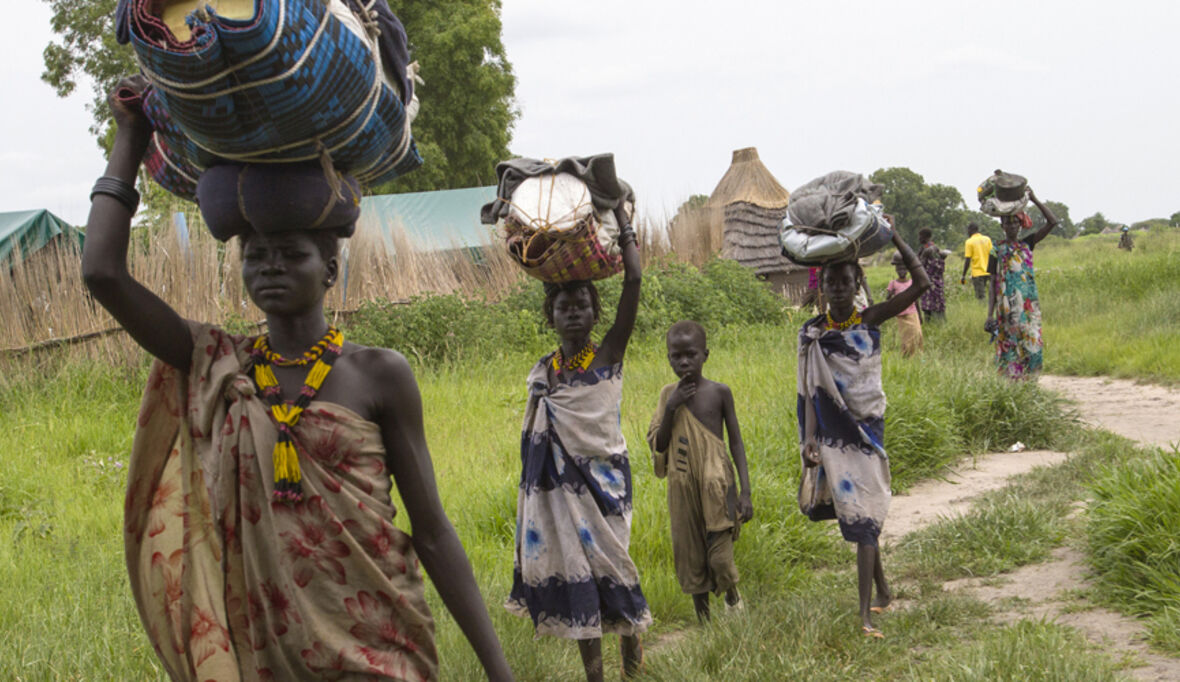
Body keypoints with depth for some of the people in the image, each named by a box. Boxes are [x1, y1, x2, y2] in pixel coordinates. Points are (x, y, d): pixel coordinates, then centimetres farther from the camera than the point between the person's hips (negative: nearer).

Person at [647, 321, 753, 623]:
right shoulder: (668, 394, 3)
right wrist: (671, 409, -13)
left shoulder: (719, 392, -3)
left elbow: (736, 442, 0)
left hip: (716, 485, -3)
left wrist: (745, 491, -6)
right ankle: (704, 623, 23)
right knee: (691, 560, 8)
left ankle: (732, 594, 24)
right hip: (682, 487, 3)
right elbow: (658, 447, 1)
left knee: (720, 560, -9)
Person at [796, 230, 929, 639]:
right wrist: (810, 439, -10)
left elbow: (921, 284, -7)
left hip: (866, 429, -2)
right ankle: (883, 592, 28)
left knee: (863, 515, -8)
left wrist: (893, 237, -9)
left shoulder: (871, 320, -1)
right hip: (831, 433, 2)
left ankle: (865, 613, -10)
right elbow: (811, 391, 0)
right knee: (854, 512, 10)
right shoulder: (812, 333, 2)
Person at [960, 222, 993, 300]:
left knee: (981, 297, -4)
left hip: (977, 273, -4)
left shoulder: (969, 242, -6)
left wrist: (963, 276, -3)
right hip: (988, 272, 4)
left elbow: (967, 260, -9)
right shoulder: (987, 239, 7)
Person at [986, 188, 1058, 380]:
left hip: (1030, 305, 2)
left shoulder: (1026, 245, 11)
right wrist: (990, 315, -4)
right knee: (1009, 350, -4)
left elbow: (1052, 222, 2)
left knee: (1032, 346, -4)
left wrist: (1034, 199, -4)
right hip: (1007, 306, -2)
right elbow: (993, 285, 3)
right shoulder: (997, 250, 5)